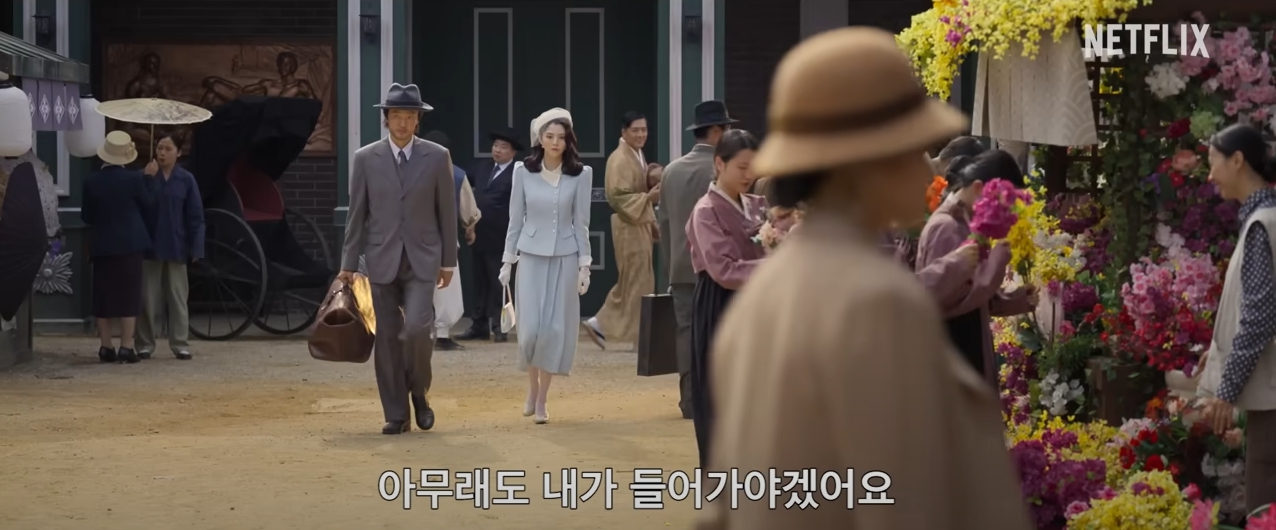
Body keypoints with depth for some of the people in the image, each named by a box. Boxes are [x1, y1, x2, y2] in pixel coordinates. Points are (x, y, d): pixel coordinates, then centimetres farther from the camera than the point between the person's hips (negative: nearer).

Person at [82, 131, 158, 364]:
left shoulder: (92, 181, -3)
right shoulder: (133, 178, -11)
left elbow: (86, 216, 5)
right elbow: (149, 203, 5)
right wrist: (152, 178, 14)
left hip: (102, 246, 3)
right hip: (129, 244, -2)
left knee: (103, 297, 9)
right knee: (129, 296, 1)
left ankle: (106, 347, 10)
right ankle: (126, 347, -3)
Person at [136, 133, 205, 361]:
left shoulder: (186, 180, -1)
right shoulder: (146, 175, 0)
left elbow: (195, 216, 0)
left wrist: (196, 248, -6)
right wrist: (147, 179, -17)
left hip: (176, 247, 0)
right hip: (150, 246, 0)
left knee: (178, 298, 5)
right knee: (148, 298, 5)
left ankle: (181, 344, 10)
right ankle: (145, 344, 13)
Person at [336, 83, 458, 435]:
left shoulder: (437, 157, 0)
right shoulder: (366, 158, 1)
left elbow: (447, 212, 4)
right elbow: (357, 214, 4)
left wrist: (448, 261, 4)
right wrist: (348, 263, 2)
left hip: (422, 259, -1)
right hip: (382, 260, 1)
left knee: (417, 327, -18)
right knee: (388, 337, 2)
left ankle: (419, 390, 10)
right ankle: (396, 414, 11)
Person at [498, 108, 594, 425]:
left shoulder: (580, 174, -2)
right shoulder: (523, 171, -1)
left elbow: (581, 223, 1)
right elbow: (516, 219, 4)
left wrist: (585, 266, -1)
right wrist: (508, 260, 4)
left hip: (564, 258, 0)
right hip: (531, 256, 0)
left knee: (555, 328, 0)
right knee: (530, 327, -5)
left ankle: (542, 400, 12)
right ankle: (532, 387, 21)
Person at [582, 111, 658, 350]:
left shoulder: (638, 155, 14)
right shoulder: (620, 159, -16)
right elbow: (616, 196, -23)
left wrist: (652, 185, 6)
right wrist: (648, 197, -28)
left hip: (640, 225, 10)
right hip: (630, 227, -10)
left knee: (630, 281, 13)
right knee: (638, 282, -4)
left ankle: (601, 324, 18)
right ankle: (636, 334, 4)